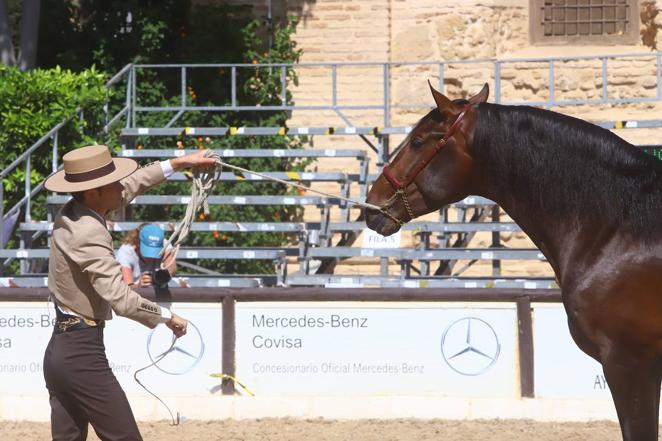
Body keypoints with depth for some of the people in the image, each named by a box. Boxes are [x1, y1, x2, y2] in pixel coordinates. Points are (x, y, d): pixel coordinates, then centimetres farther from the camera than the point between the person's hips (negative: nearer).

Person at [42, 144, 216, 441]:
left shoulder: (71, 214, 7)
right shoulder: (88, 234, -21)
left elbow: (130, 186, 24)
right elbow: (121, 300, -28)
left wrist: (178, 164, 27)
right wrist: (167, 317, -13)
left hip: (58, 350, 10)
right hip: (83, 353, -10)